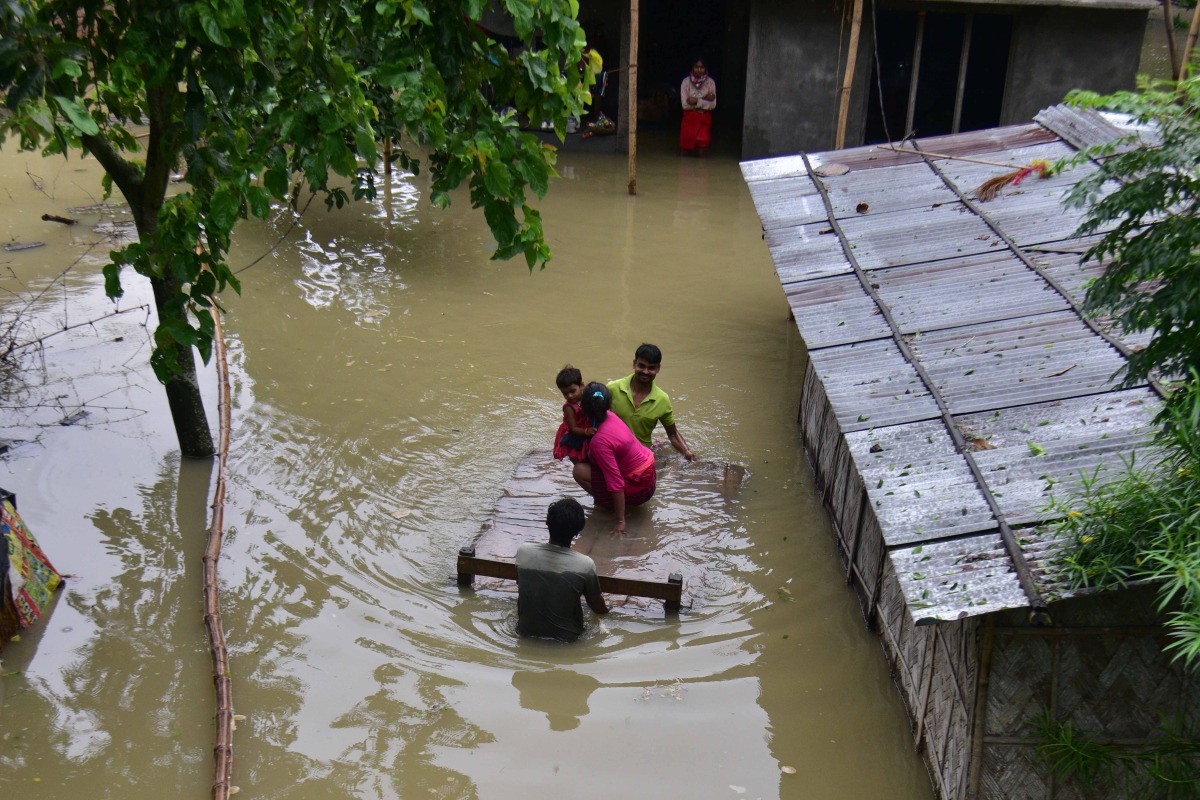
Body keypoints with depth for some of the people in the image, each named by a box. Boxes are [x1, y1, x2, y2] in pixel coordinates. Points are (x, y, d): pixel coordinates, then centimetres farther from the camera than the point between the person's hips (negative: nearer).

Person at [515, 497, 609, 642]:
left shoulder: (523, 551, -16)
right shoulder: (585, 564, -23)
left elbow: (522, 589, 2)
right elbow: (599, 608, -6)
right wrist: (606, 608, 17)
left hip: (527, 632, 1)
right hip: (565, 637, -1)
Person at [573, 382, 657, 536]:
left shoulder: (600, 441, -29)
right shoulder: (610, 416, -6)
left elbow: (616, 484, -29)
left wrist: (620, 521, -24)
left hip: (639, 489, -8)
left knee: (580, 471, -14)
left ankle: (605, 505, 3)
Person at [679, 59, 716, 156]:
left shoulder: (710, 82, -4)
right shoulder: (686, 81, -6)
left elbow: (713, 105, -8)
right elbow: (685, 104, -13)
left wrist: (697, 101, -17)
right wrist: (705, 100, -14)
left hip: (704, 119, 0)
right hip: (689, 119, 0)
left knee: (702, 153, -4)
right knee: (685, 151, 1)